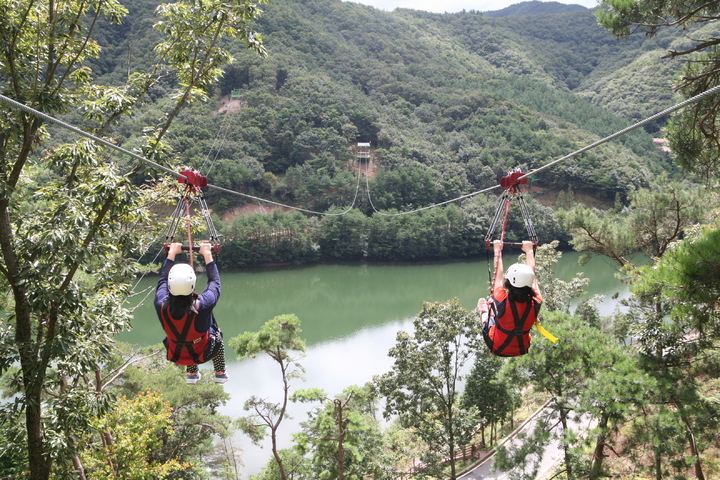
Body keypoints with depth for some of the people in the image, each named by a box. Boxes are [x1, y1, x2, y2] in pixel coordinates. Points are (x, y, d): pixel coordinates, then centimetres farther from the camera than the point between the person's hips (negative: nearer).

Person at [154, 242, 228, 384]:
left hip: (176, 355, 2)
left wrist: (171, 253, 1)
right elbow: (214, 281, -16)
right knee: (216, 334, 30)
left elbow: (163, 279, -8)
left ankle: (192, 374, 45)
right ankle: (220, 374, 41)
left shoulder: (161, 305, -30)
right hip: (202, 355, -2)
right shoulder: (202, 305, -37)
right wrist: (207, 255, -7)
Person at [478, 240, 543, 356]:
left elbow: (498, 275, -15)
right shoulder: (535, 304, -26)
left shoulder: (502, 302, -33)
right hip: (522, 350, 2)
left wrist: (497, 250, -1)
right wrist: (529, 250, 5)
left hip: (497, 349, -2)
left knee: (482, 302, 16)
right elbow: (531, 274, -9)